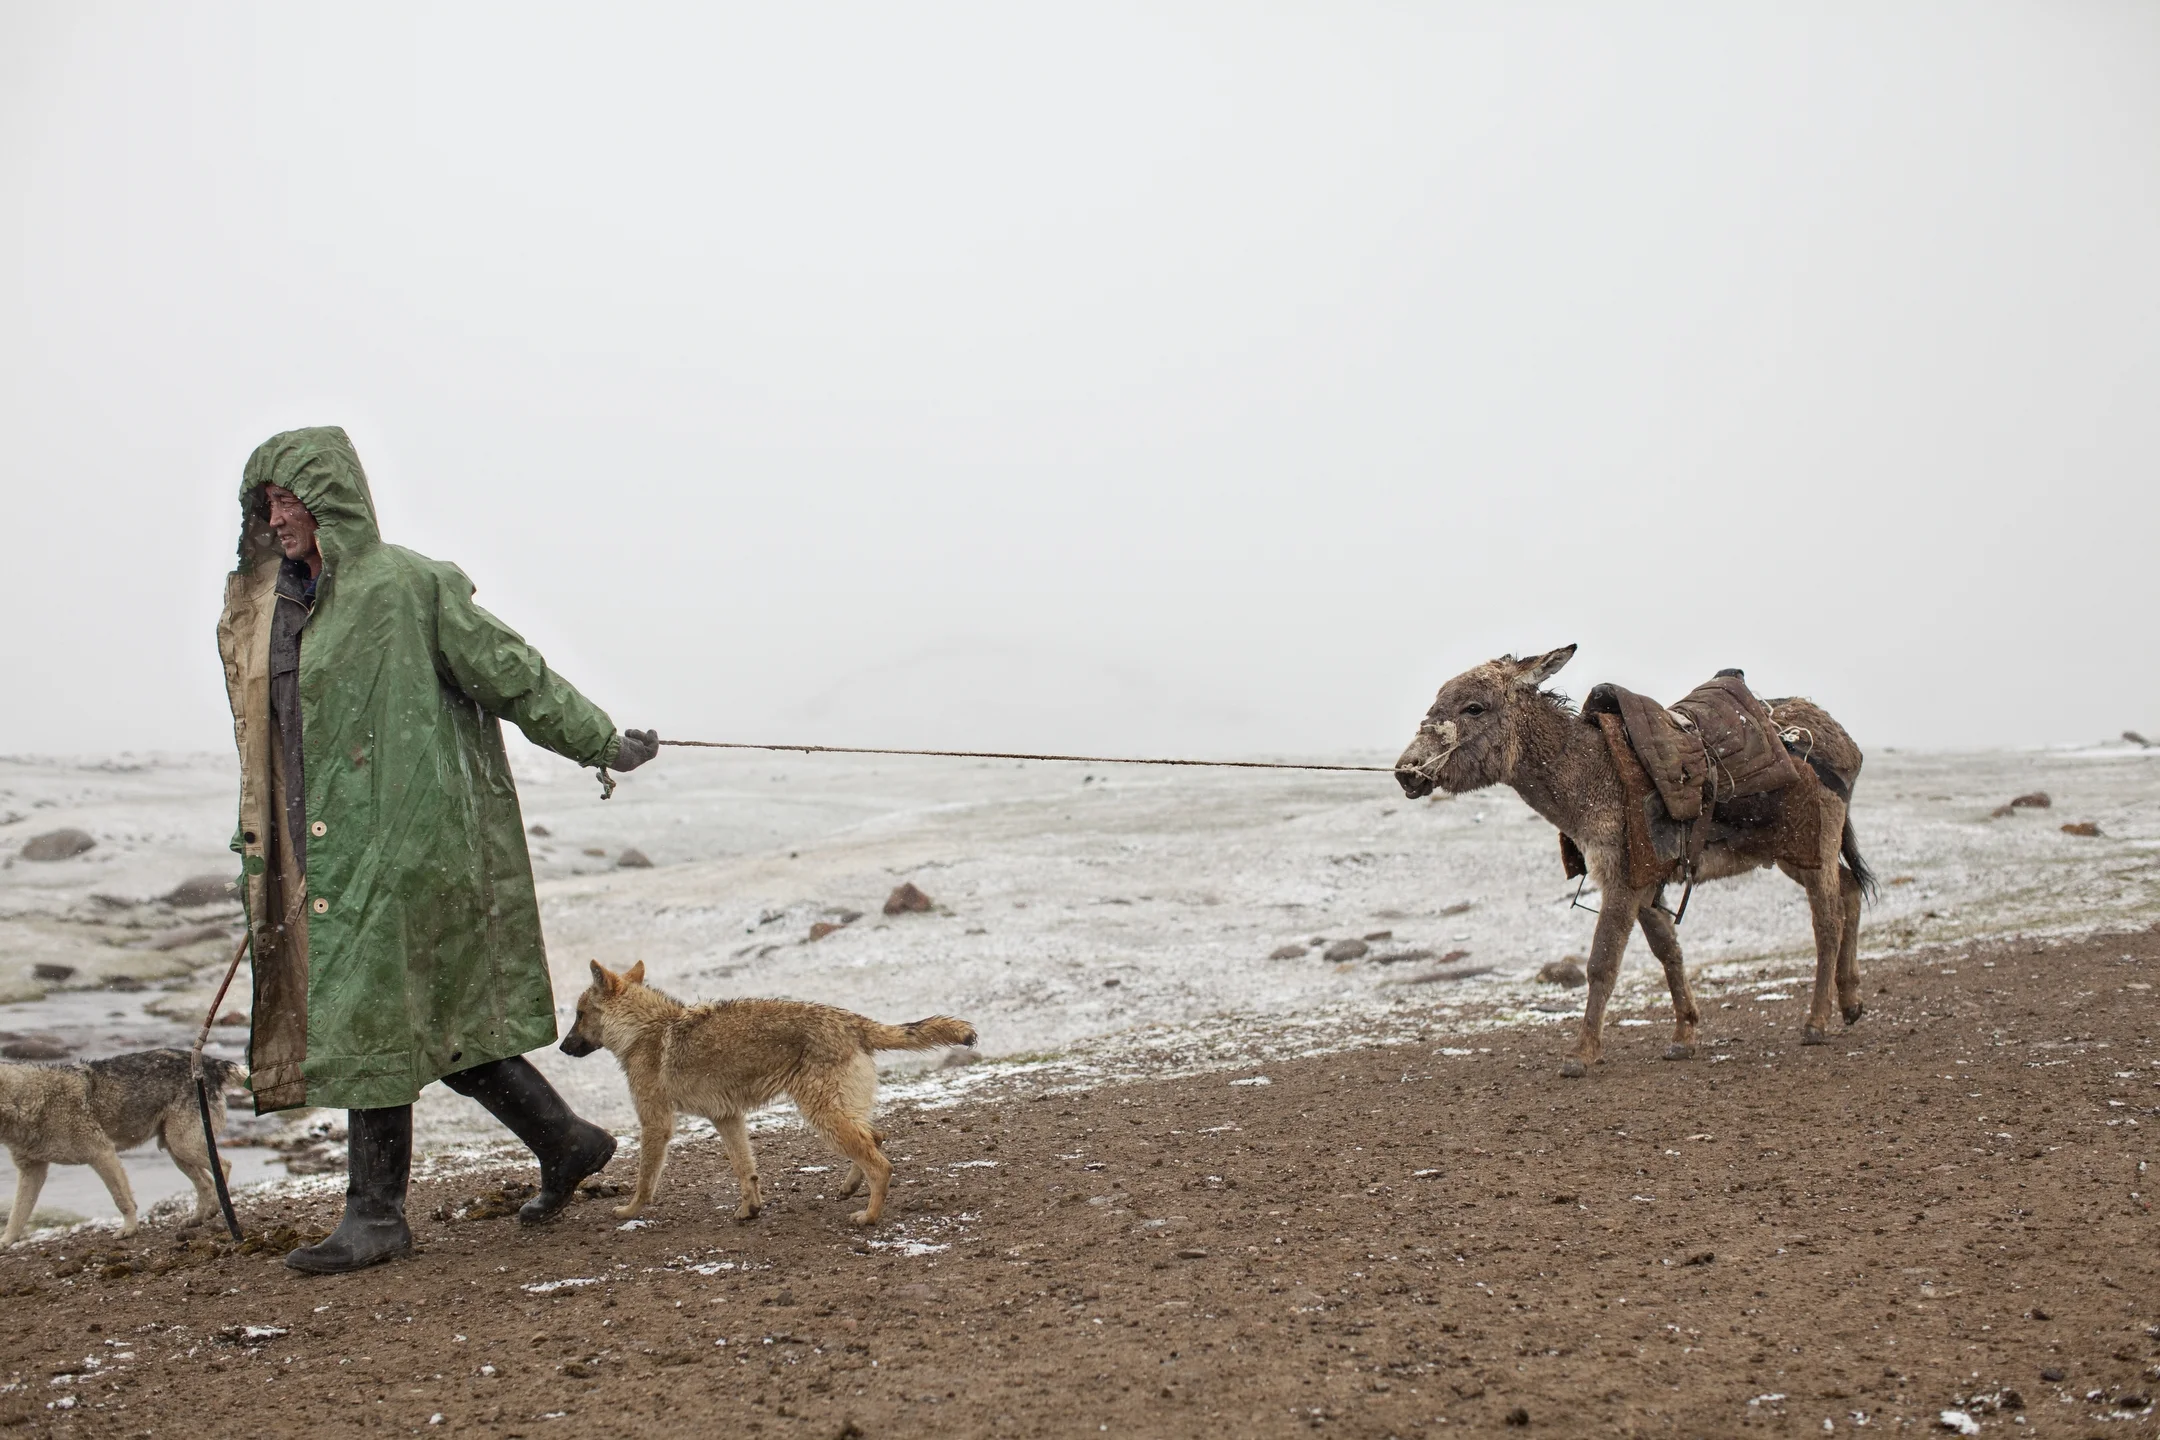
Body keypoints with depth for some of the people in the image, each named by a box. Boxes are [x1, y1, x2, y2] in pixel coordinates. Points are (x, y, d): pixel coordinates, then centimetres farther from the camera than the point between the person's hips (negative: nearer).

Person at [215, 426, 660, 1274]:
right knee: (437, 1020, 11)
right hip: (325, 843, 8)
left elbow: (509, 670, -6)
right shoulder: (269, 605, 13)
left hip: (397, 838, -8)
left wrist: (601, 744, -1)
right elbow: (272, 739, 20)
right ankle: (566, 1143, 24)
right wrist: (260, 850, 20)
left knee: (371, 1020, -4)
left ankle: (376, 1215, 8)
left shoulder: (406, 585, -10)